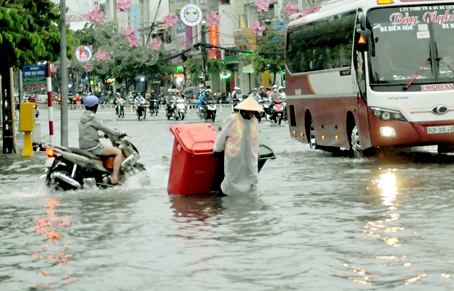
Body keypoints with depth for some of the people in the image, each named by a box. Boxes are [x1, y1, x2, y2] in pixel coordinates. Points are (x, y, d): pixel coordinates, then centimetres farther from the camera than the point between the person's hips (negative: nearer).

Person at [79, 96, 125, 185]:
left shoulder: (83, 117, 12)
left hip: (83, 147, 10)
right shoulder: (93, 118, -15)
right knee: (118, 152, -5)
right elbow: (106, 130, -13)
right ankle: (114, 178, -12)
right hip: (93, 147, -10)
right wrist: (120, 133, 2)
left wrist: (100, 135, 35)